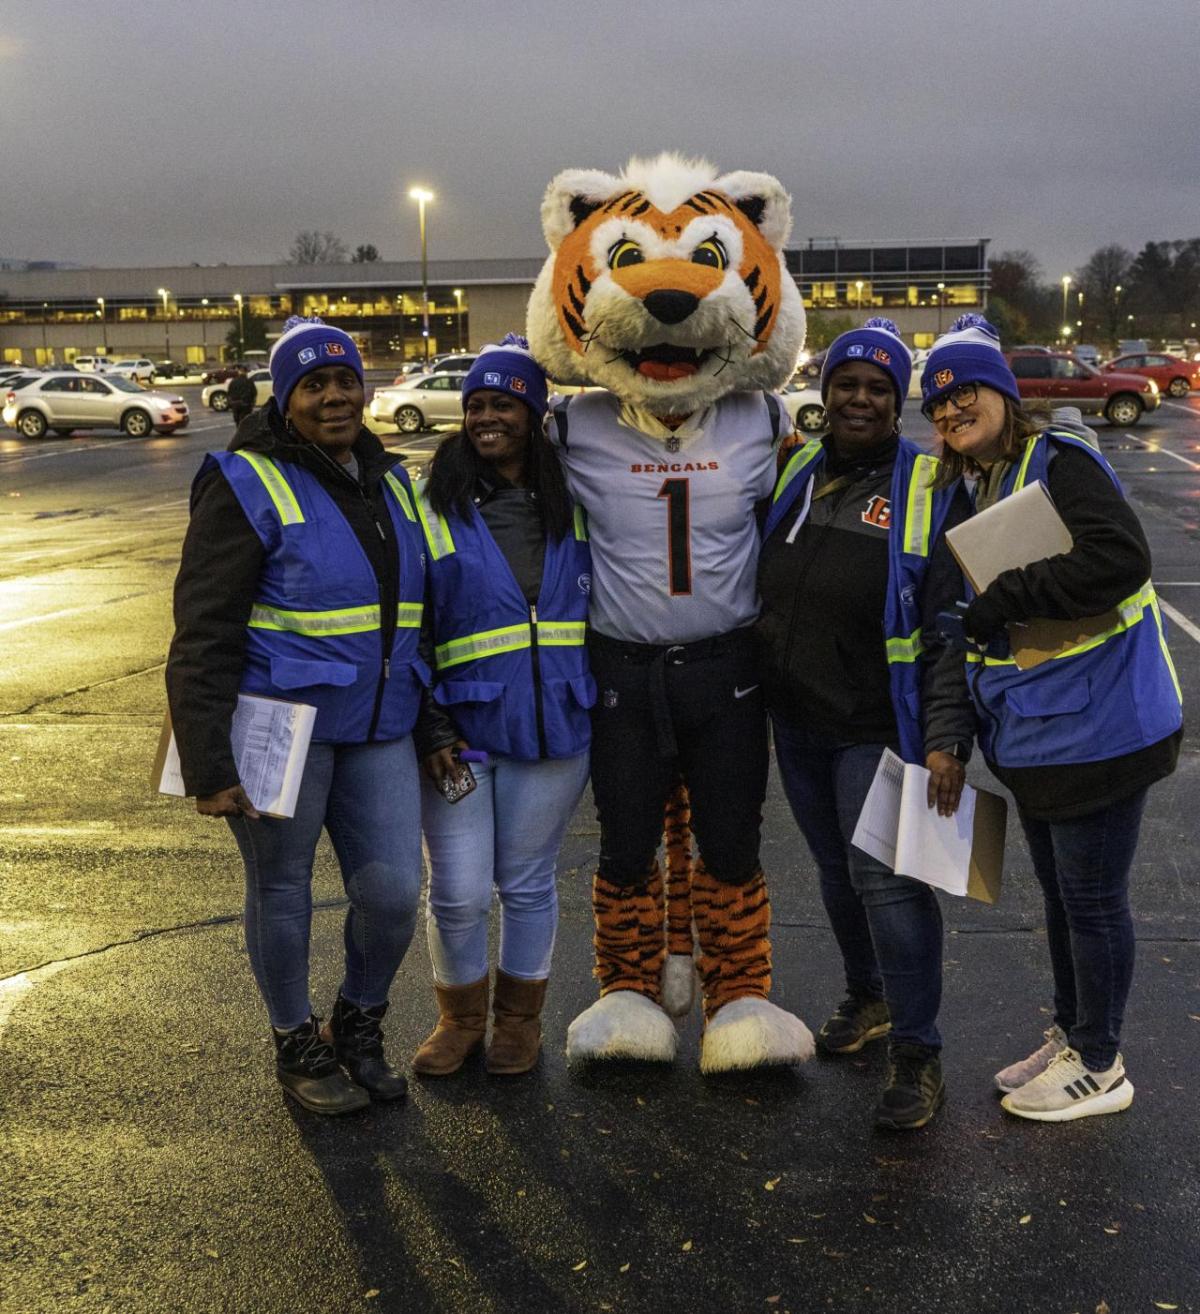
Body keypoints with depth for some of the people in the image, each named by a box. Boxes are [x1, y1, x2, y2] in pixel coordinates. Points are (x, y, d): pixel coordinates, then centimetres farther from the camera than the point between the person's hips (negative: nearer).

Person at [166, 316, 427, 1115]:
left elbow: (420, 612, 21)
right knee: (283, 891, 9)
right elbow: (204, 636, -12)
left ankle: (359, 1027, 30)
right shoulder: (250, 485, -9)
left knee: (394, 892, 3)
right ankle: (299, 1047, 30)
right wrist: (208, 763, -17)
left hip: (377, 729, 5)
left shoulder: (390, 481, 12)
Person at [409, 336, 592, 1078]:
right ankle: (461, 1017, 26)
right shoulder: (434, 509, -2)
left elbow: (601, 604, 16)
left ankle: (521, 1019, 30)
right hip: (461, 730, -1)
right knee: (458, 892, 2)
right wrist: (431, 730, -10)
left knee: (528, 882, 11)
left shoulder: (572, 505, 5)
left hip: (552, 727, 2)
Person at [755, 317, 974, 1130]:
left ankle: (917, 1055, 4)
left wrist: (947, 739, -21)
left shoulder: (930, 492, -9)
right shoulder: (793, 477, 7)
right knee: (838, 872, 17)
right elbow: (763, 594, 18)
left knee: (886, 877, -9)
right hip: (799, 724, 6)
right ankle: (868, 1001, 38)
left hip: (879, 728, -6)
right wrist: (762, 687, 12)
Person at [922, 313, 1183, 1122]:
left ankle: (1099, 1068, 20)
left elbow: (1119, 558, -30)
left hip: (1097, 726, -9)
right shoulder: (980, 488, 13)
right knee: (1060, 893, 20)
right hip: (1036, 735, 9)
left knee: (1092, 898, 4)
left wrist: (1005, 600, -26)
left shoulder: (1058, 461, -15)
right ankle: (1071, 1038, 37)